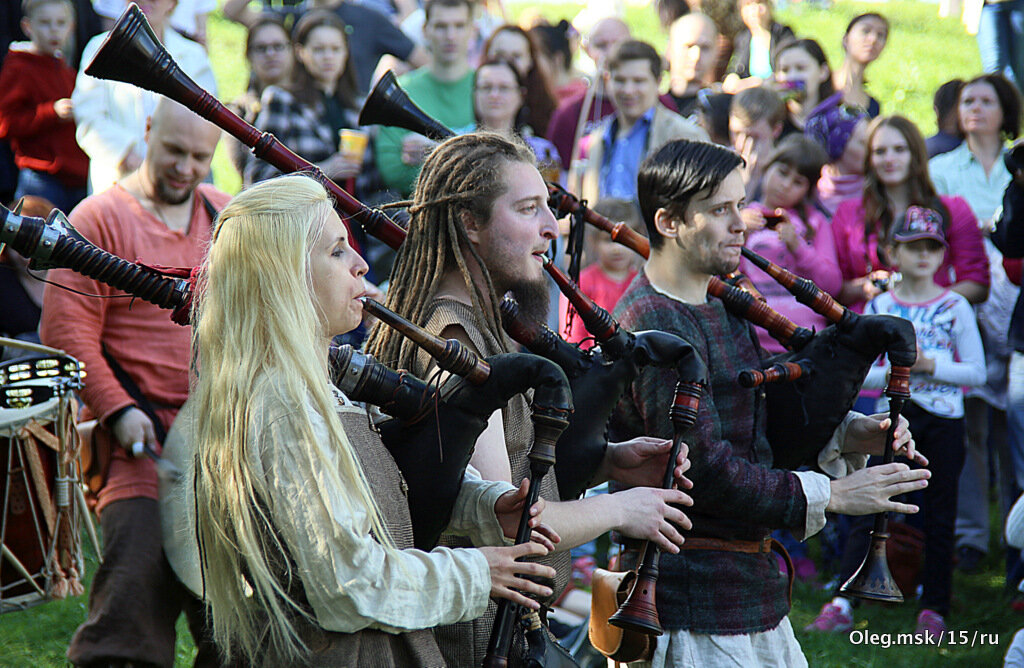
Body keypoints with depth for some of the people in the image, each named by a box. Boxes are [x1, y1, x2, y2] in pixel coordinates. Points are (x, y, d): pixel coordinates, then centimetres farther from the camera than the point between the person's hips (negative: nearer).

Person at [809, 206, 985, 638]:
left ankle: (935, 611, 13)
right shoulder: (879, 308, 3)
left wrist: (930, 365, -14)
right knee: (868, 510, -6)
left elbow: (976, 372, -2)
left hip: (943, 420, -1)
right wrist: (895, 369, -14)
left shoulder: (955, 308, 0)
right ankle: (842, 606, -8)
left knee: (939, 516, 5)